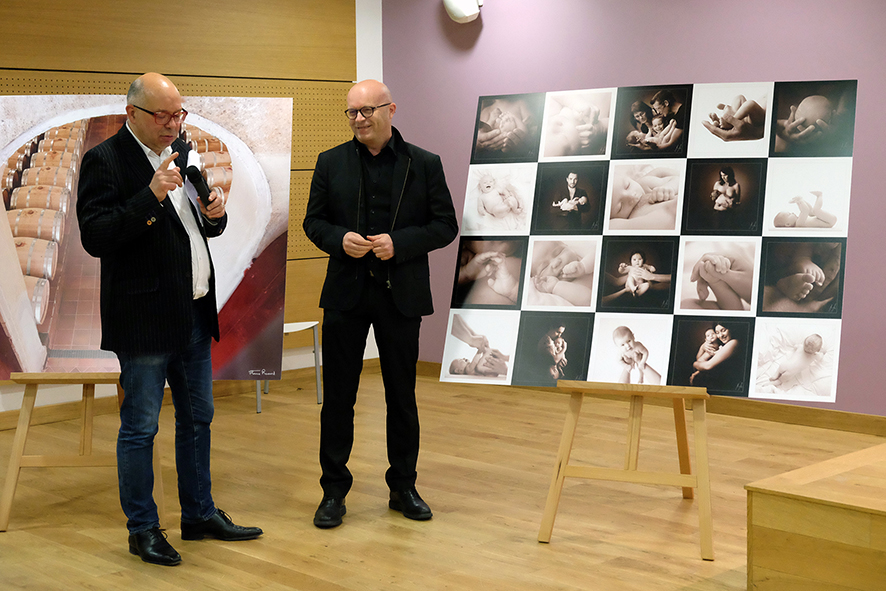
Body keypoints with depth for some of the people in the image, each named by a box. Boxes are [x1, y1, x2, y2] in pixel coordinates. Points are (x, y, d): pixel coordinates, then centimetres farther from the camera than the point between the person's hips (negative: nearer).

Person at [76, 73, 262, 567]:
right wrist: (152, 196, -27)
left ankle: (200, 513, 30)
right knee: (139, 428, 3)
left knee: (198, 419, 17)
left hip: (195, 314, 8)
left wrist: (215, 214, -2)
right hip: (145, 318, -8)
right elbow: (95, 237, -20)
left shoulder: (182, 151, 12)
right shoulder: (105, 160, -12)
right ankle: (143, 528, 16)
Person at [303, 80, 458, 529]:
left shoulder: (424, 164, 1)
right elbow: (313, 222, 8)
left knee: (402, 395, 9)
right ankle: (334, 490, 13)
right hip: (346, 292, 1)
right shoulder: (331, 163, 5)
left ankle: (403, 487, 22)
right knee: (338, 395, 3)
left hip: (401, 293, 0)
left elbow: (445, 226, 0)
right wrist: (340, 239, -14)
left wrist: (399, 243, -16)